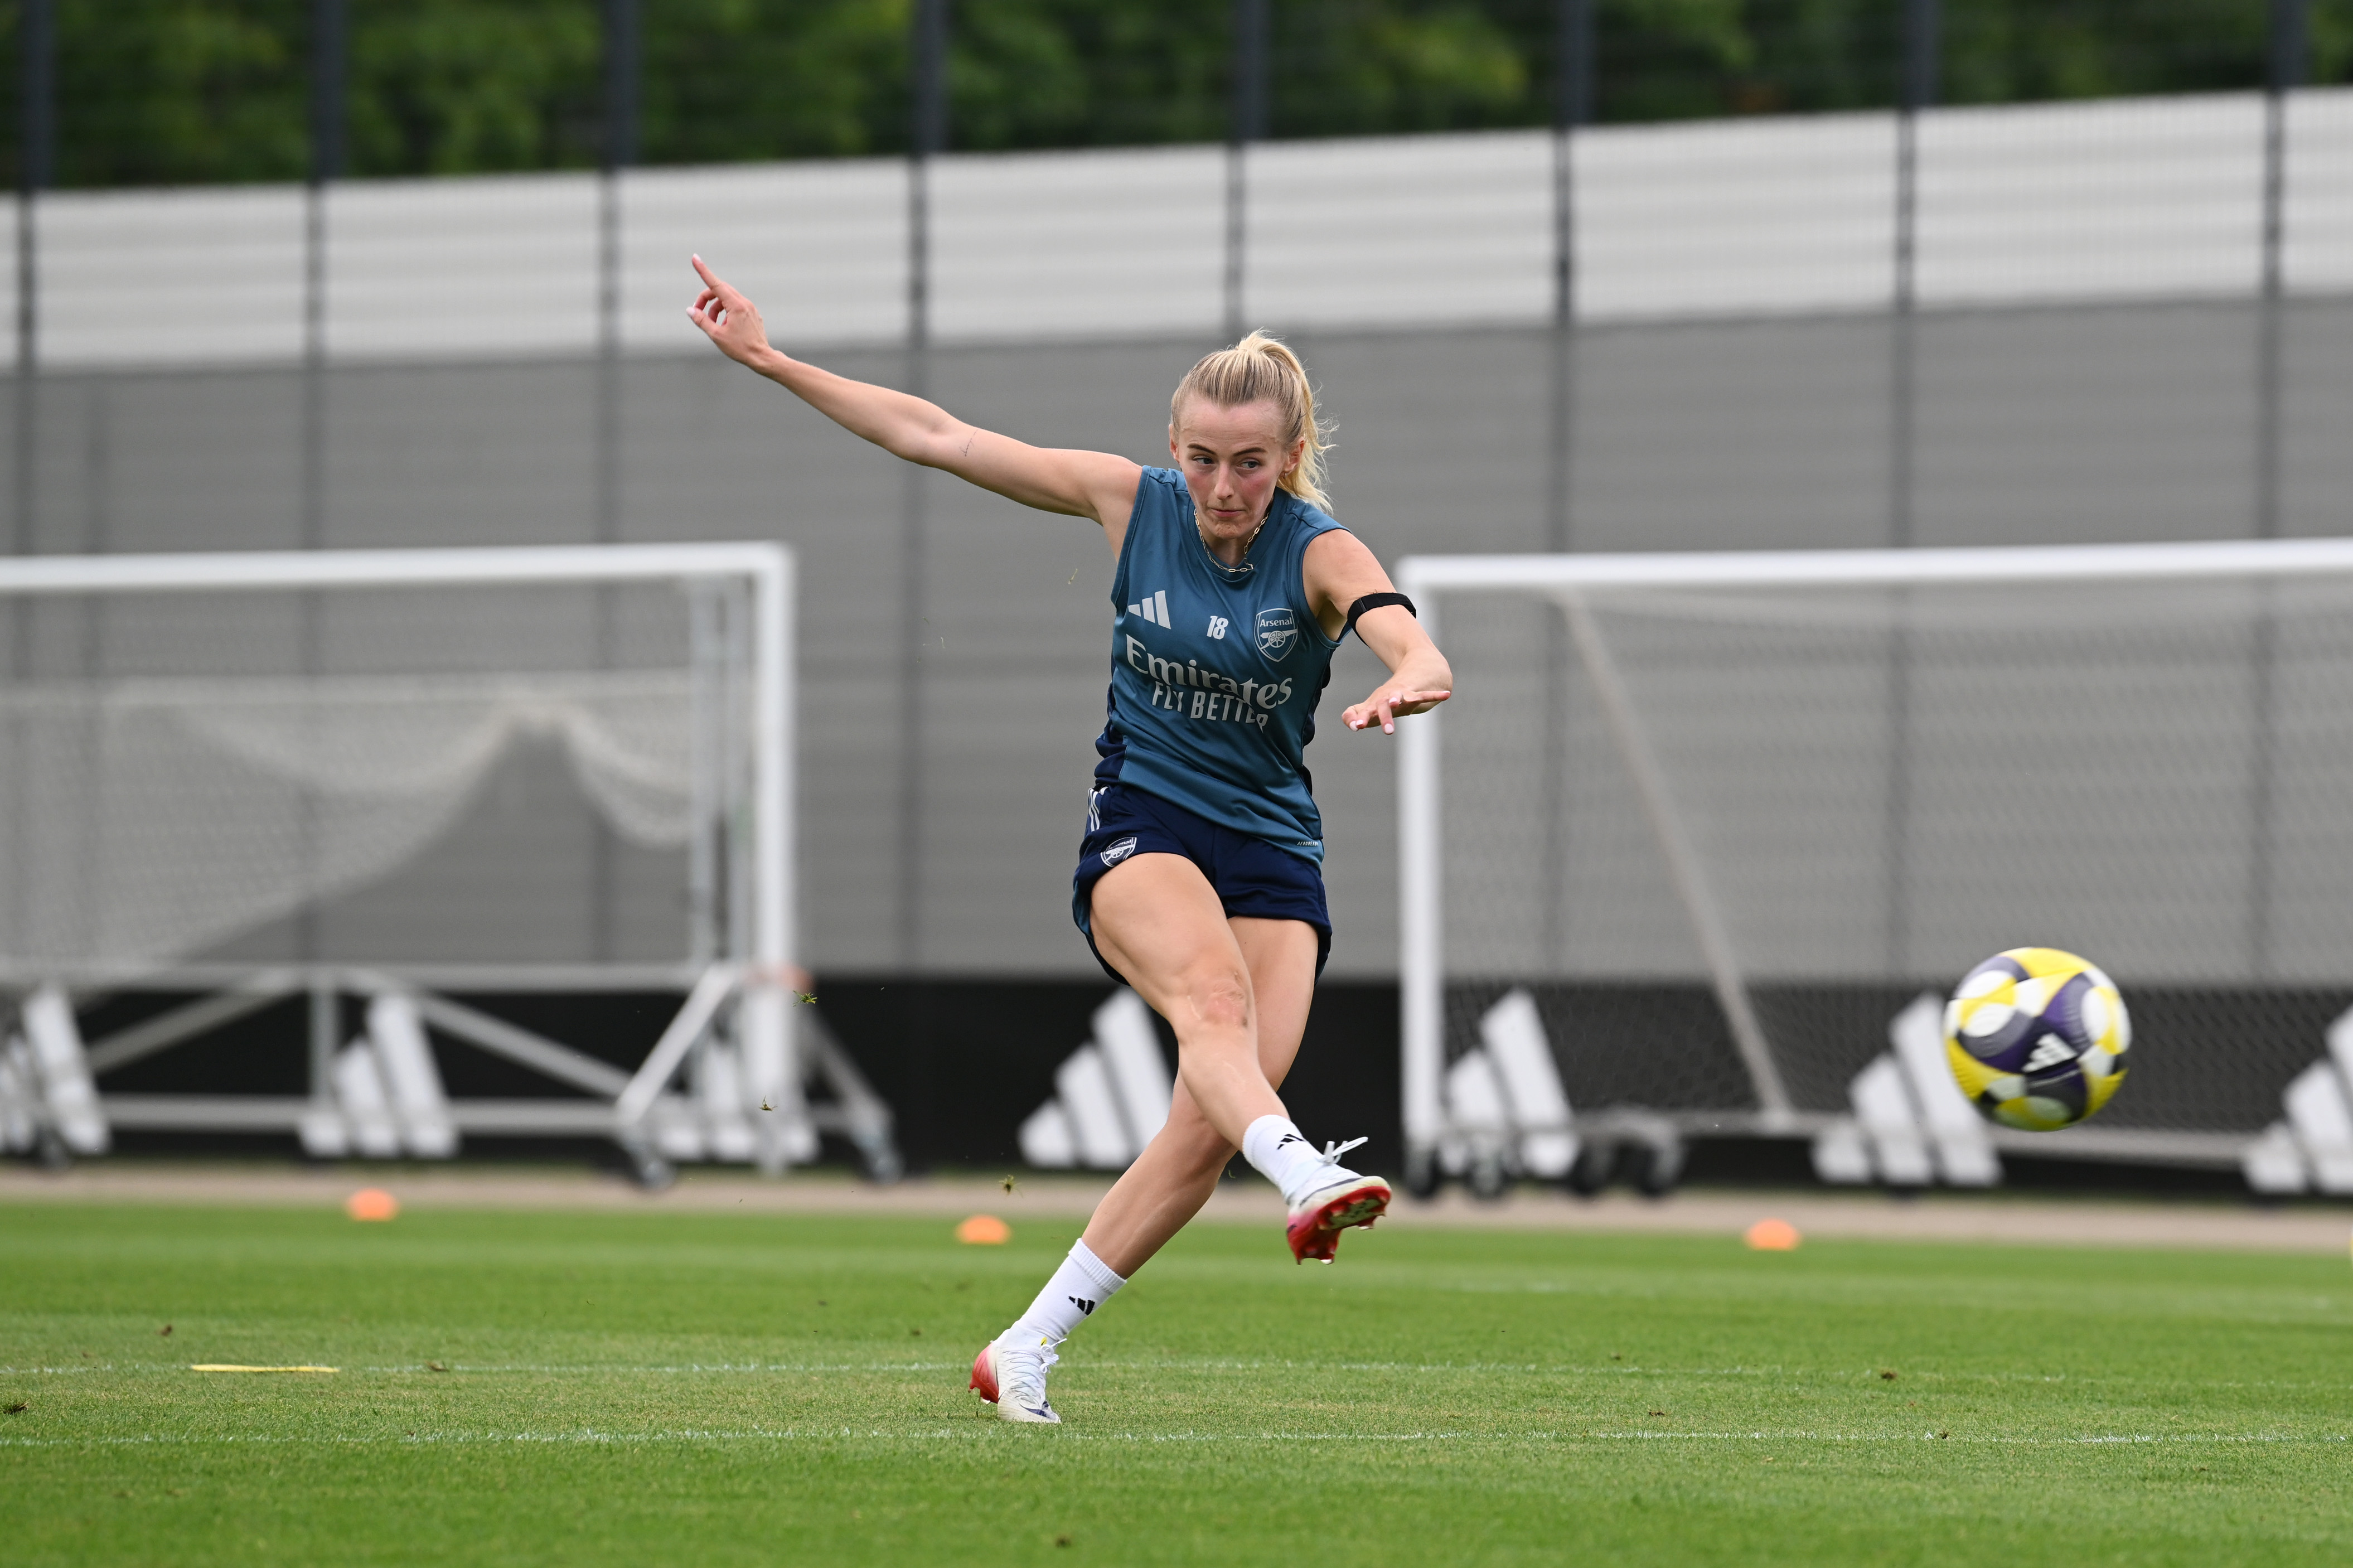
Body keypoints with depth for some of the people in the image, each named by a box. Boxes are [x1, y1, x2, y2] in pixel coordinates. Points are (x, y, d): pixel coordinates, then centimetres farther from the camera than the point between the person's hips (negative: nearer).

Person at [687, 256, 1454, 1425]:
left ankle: (1028, 1348, -1)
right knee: (1211, 995, -34)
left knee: (1209, 1130, -13)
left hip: (1272, 852, 0)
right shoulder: (1132, 501, -2)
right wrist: (769, 361, 3)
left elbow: (1418, 651, -30)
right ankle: (1305, 1177, -61)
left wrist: (1407, 682, -55)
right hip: (1140, 826, 0)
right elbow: (934, 438, 3)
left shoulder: (1318, 552, -9)